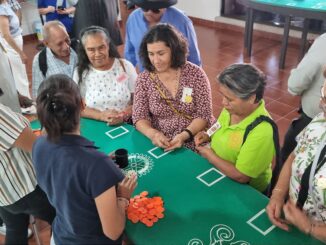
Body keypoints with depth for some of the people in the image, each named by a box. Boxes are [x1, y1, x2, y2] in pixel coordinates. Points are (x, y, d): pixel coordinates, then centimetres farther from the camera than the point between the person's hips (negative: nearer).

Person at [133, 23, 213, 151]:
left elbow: (204, 115, -6)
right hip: (159, 145, 2)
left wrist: (184, 135, -22)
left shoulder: (195, 74, -5)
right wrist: (153, 134, -23)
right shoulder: (144, 79, 0)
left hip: (194, 143, -1)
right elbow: (139, 117, -3)